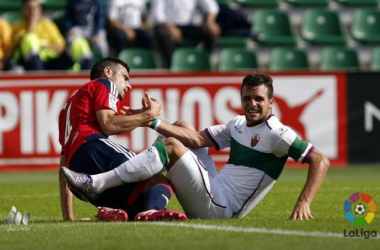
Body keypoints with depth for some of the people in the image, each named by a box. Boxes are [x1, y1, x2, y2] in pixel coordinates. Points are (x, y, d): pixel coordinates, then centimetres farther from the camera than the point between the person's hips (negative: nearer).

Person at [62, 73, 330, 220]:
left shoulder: (275, 133, -9)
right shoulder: (237, 125, 15)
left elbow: (321, 161, -15)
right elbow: (198, 140, 9)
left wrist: (304, 203, -27)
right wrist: (154, 122, 1)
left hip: (218, 209, -9)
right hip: (211, 202, 9)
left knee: (172, 146, -19)